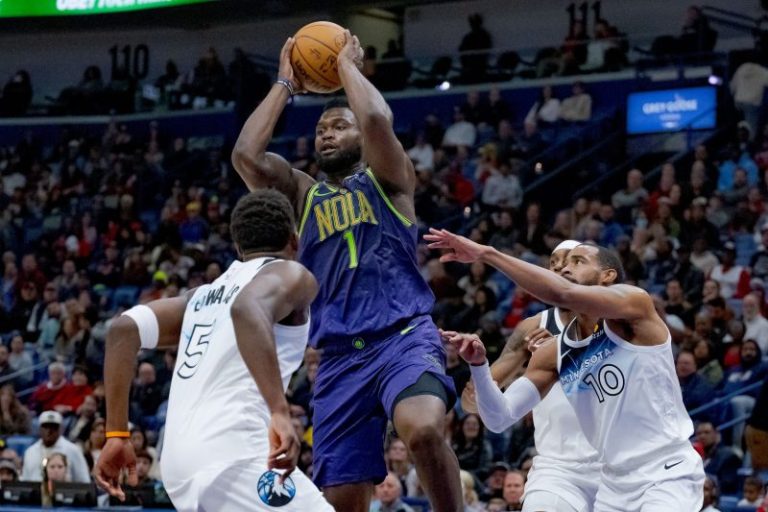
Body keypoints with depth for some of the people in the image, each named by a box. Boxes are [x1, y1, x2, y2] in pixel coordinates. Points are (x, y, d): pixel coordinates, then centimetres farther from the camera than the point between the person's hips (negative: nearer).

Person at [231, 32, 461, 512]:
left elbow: (377, 120, -10)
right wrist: (286, 85, 14)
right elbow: (246, 154, 5)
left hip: (404, 337, -4)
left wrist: (348, 65, 7)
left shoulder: (387, 179, 12)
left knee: (423, 429, -36)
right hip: (340, 355, 4)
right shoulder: (303, 195, 22)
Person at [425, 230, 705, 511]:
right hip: (616, 485, 7)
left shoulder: (635, 303, -10)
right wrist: (478, 365, -14)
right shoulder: (554, 355, 7)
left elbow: (563, 294, -28)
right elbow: (500, 418, 4)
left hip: (668, 474, -7)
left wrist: (486, 253, -27)